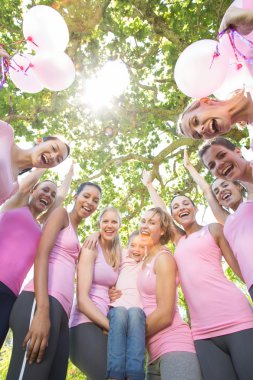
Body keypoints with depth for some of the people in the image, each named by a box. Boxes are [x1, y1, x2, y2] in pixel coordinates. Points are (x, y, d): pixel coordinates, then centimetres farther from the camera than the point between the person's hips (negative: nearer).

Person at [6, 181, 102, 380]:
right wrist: (42, 310, -20)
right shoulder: (61, 213, 7)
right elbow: (41, 255, -9)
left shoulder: (75, 234, 31)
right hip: (42, 303, -9)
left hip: (61, 311, 9)